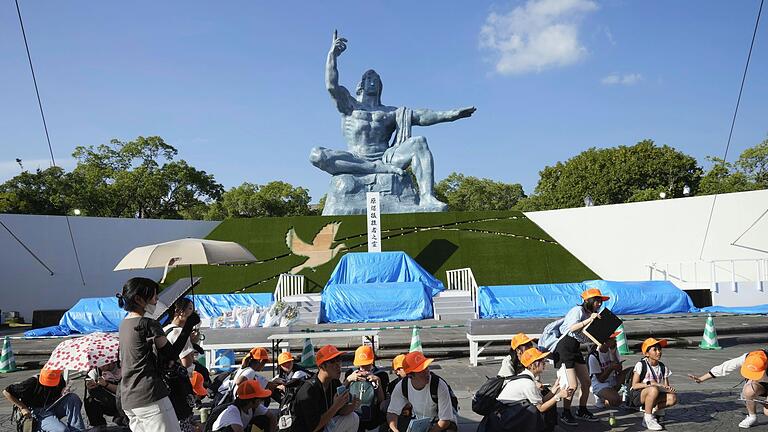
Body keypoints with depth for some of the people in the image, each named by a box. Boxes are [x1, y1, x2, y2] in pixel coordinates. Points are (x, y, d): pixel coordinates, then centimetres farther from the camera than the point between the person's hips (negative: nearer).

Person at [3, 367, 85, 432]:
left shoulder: (60, 379, -1)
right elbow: (6, 392, -10)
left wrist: (64, 392, -5)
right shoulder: (32, 382, -15)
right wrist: (23, 408, -14)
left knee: (74, 398, -23)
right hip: (40, 414, -6)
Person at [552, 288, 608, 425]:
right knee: (572, 385, -9)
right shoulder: (578, 310, -14)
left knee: (586, 382, 8)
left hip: (576, 349, 9)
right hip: (564, 348, -9)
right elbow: (571, 328, -29)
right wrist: (588, 320, -33)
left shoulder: (592, 314, 12)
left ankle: (582, 411, 26)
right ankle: (565, 414, 8)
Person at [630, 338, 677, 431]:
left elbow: (666, 386, 2)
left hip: (653, 396, 6)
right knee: (654, 389, -37)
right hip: (637, 396, -5)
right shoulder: (641, 365, -13)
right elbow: (634, 385, -17)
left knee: (673, 398, -20)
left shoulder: (663, 367, 4)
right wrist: (650, 383, -29)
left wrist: (668, 388, -22)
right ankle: (648, 418, -22)